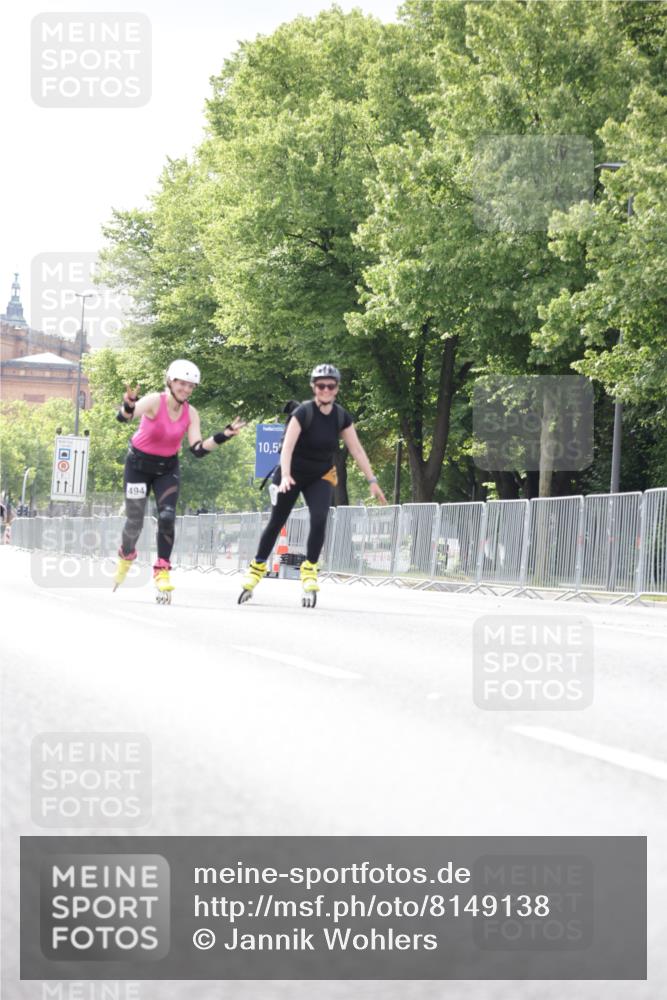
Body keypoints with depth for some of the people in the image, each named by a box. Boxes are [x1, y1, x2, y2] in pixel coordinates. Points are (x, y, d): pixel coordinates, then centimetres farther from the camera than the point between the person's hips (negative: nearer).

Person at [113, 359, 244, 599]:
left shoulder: (190, 413, -11)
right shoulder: (154, 401, -24)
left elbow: (198, 450, -15)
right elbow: (123, 417, -41)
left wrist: (223, 436, -30)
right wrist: (129, 406, -65)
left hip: (167, 468, 3)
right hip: (139, 465, -3)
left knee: (167, 517, -15)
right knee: (134, 522, 4)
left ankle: (162, 570, -7)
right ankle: (126, 555, 36)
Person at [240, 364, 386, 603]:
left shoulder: (341, 417, -7)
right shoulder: (303, 413, -21)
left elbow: (357, 451, -3)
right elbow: (287, 446, -31)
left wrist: (372, 481, -7)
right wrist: (285, 476, -45)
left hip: (321, 476, 3)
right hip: (294, 473, -3)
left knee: (319, 519, -18)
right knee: (276, 523, 3)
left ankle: (309, 569, -6)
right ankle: (257, 567, 19)